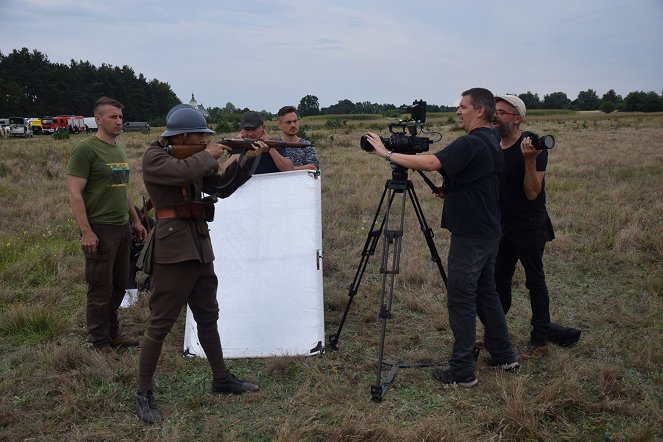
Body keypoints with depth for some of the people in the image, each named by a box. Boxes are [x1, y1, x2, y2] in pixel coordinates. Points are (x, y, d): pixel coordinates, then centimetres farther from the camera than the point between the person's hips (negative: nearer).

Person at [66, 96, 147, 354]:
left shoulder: (119, 148, 14)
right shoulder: (86, 149, -11)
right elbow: (74, 193, -15)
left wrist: (135, 220, 20)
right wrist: (86, 231, -20)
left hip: (122, 228, 8)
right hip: (100, 229, -8)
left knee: (119, 285, 15)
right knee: (101, 290, 0)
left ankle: (112, 333, 28)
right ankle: (99, 343, 12)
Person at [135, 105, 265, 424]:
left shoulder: (193, 159, 16)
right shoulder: (154, 156, -7)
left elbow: (222, 187, 16)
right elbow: (183, 172, -27)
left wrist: (246, 158, 6)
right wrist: (208, 155, -9)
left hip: (200, 245, 9)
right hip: (172, 247, -8)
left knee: (208, 316, 16)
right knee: (161, 322, -5)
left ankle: (221, 379, 29)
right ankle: (143, 394, 5)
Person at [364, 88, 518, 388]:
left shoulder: (470, 144, -19)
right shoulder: (490, 143, 14)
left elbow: (430, 163, -29)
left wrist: (386, 154, -22)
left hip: (470, 237, -10)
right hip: (487, 234, 10)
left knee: (461, 299, -4)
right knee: (485, 292, 18)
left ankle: (462, 372, 1)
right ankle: (503, 356, 28)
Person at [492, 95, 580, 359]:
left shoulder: (533, 147, -15)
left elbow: (532, 193, -19)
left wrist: (530, 160, -31)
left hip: (529, 228, -6)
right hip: (501, 226, 6)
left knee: (535, 282, 4)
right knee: (499, 280, 10)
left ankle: (540, 340, 14)